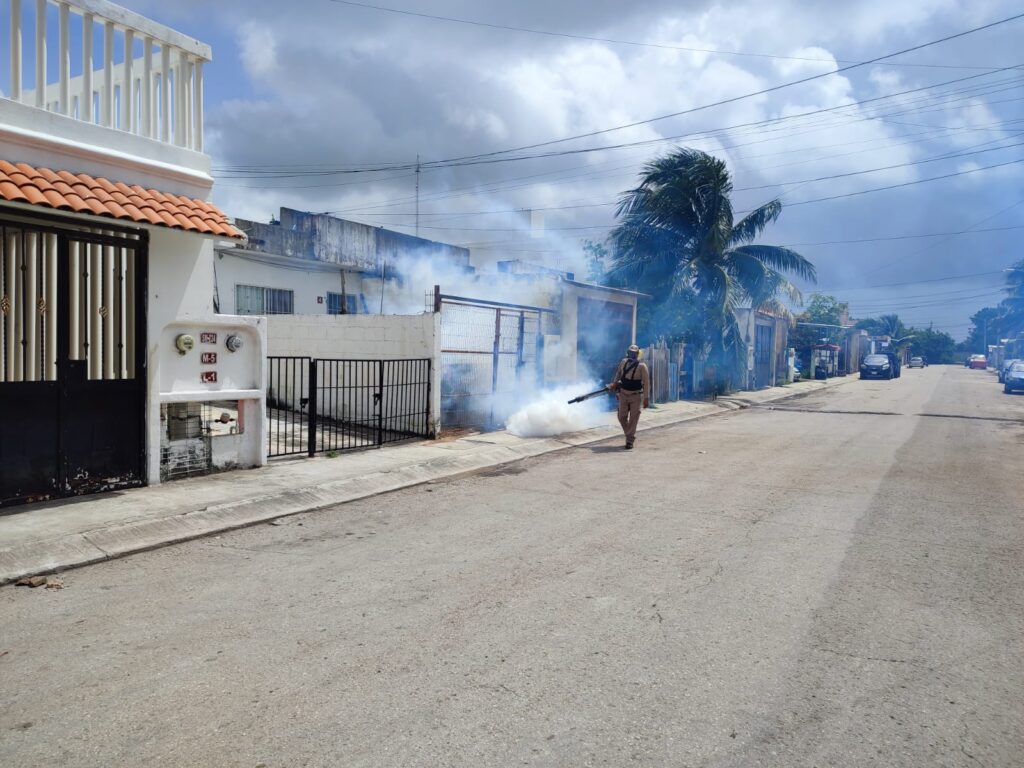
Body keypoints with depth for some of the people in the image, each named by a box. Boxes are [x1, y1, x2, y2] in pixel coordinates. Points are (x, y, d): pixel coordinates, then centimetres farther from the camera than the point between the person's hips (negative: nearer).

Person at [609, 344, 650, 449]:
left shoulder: (642, 366, -14)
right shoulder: (624, 362, 1)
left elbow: (646, 383, -16)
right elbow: (618, 373, 20)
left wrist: (646, 398, -20)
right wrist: (614, 384, 13)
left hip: (635, 396, -4)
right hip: (623, 394, 4)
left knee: (633, 419, -2)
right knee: (622, 417, 6)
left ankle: (630, 440, 5)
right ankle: (629, 435, 27)